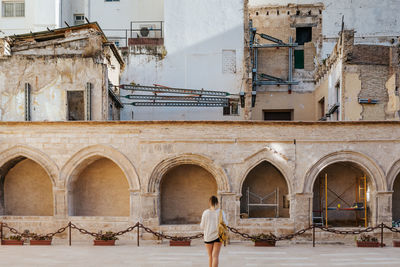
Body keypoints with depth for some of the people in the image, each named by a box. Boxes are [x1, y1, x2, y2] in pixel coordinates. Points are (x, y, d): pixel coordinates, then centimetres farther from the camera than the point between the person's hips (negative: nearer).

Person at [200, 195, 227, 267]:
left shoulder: (206, 212, -6)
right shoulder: (220, 212, -7)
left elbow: (202, 226, -3)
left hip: (208, 236, 1)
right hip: (218, 236, -1)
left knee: (210, 256, 16)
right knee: (215, 256, -3)